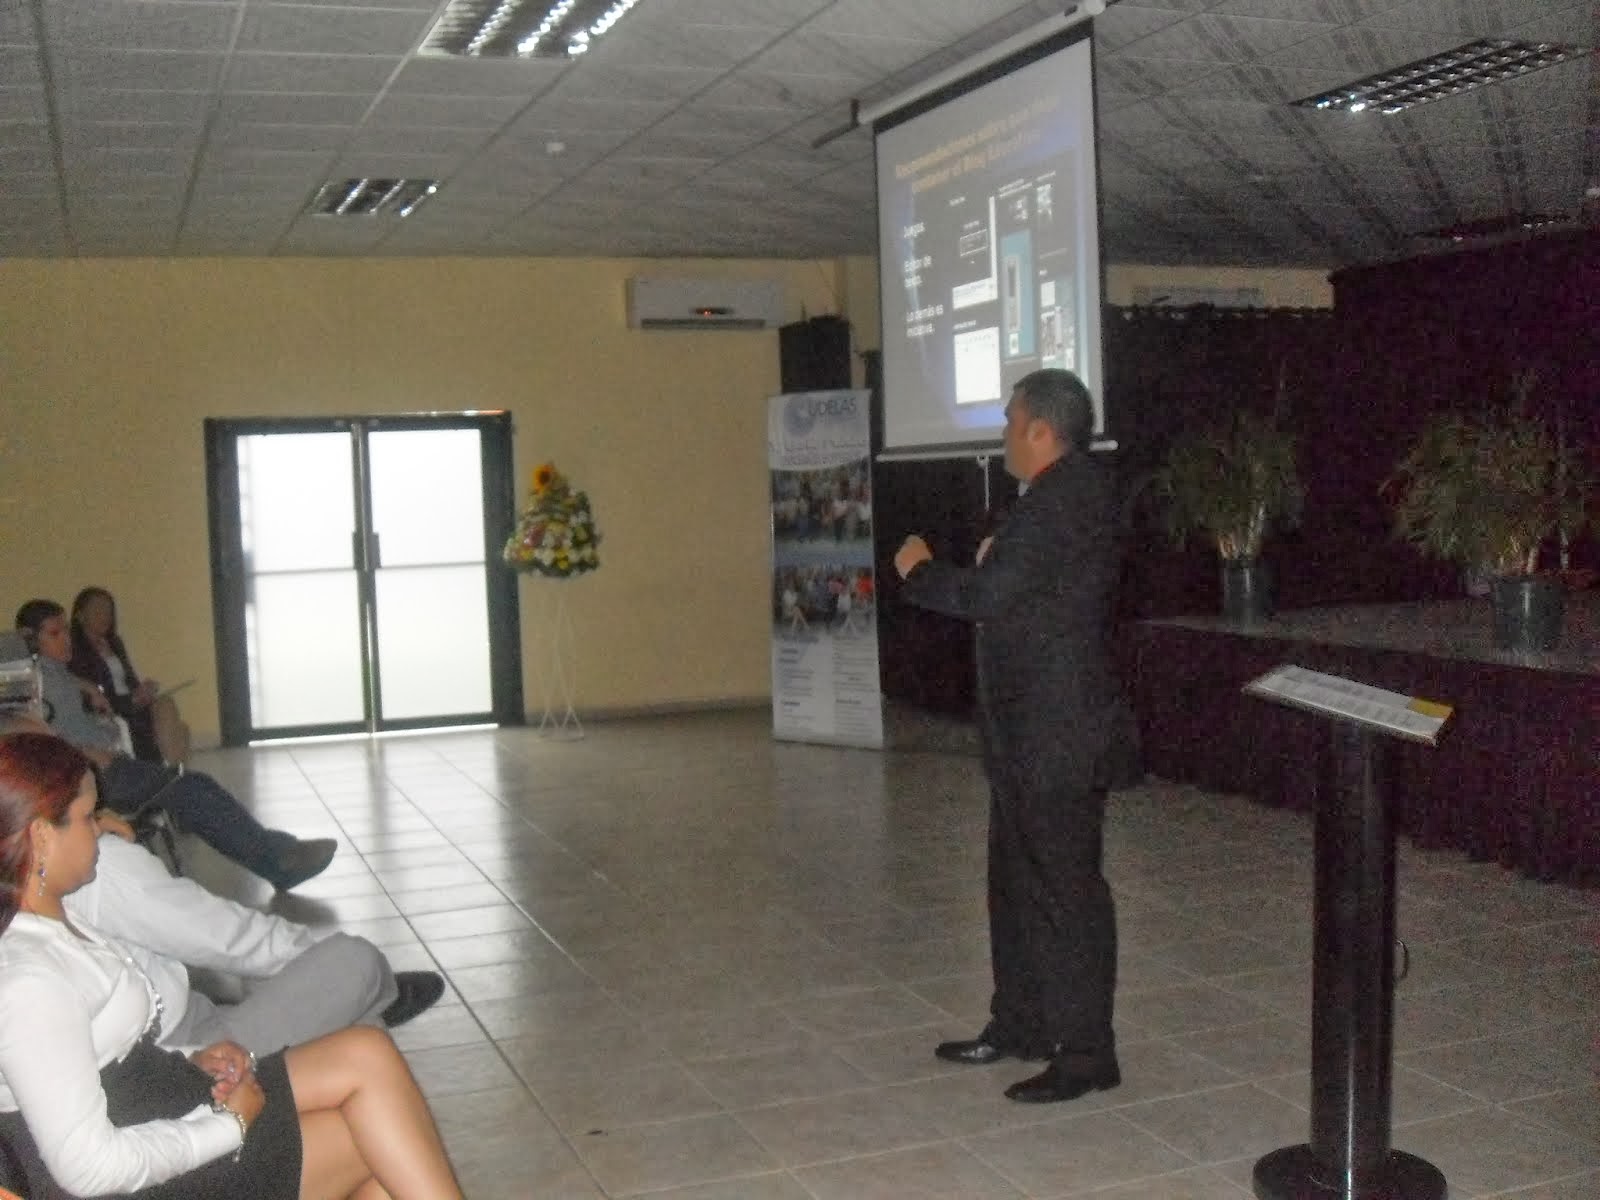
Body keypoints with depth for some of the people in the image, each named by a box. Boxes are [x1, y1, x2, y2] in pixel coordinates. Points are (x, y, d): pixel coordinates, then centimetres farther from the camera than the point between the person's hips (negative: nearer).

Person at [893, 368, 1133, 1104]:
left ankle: (1085, 1052, 9)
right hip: (1030, 732, 11)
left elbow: (989, 595, -24)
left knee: (1066, 890, -2)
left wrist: (919, 570, -9)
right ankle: (1018, 1025, 31)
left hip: (1058, 736, -11)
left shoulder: (1066, 498, -19)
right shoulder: (1065, 493, 13)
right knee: (1016, 881, 18)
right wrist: (996, 563, 8)